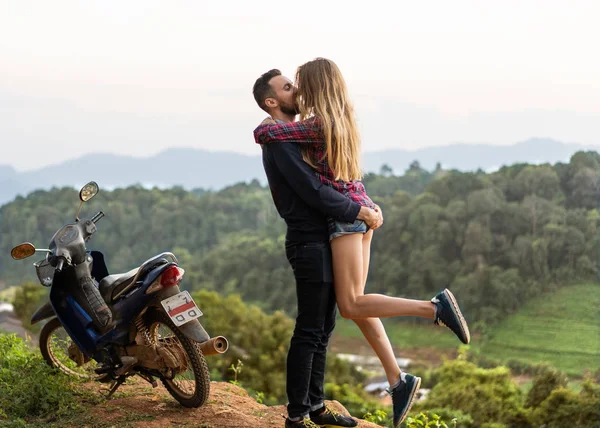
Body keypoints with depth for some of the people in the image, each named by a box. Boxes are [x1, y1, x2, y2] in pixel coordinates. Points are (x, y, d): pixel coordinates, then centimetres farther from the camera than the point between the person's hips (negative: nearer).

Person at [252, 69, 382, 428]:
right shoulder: (279, 140, -13)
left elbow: (327, 182, 21)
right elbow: (314, 193, -21)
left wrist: (366, 206, 5)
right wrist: (361, 213, -14)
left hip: (325, 241, 10)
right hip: (310, 244, -10)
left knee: (324, 328, 13)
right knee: (309, 332, -7)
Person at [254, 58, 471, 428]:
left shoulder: (316, 125, -14)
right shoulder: (344, 118, 12)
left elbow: (263, 133, -17)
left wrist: (270, 124, 4)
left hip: (346, 215, -9)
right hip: (361, 210, 9)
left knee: (351, 306, -8)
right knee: (355, 304, 9)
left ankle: (436, 307, -15)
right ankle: (398, 380, 6)